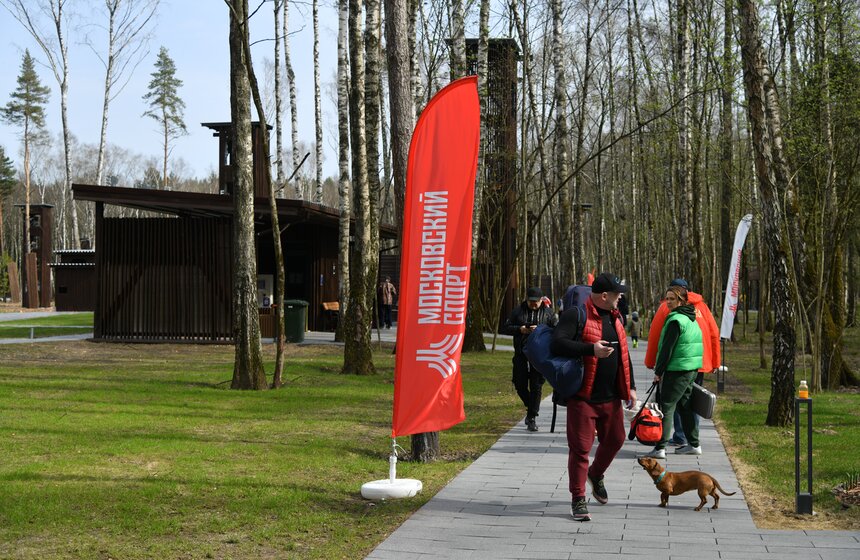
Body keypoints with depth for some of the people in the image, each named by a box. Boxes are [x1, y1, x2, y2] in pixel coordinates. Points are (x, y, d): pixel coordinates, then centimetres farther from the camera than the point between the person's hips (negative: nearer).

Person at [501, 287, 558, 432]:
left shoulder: (548, 312, 4)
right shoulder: (518, 311, 8)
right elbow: (505, 328, 6)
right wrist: (520, 329, -11)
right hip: (521, 355, 2)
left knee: (536, 386, -3)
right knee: (520, 385, 3)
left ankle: (532, 418, 3)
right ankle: (531, 408, 29)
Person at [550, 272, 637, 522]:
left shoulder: (615, 317, 14)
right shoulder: (576, 315, -11)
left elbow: (623, 353, 22)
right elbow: (557, 343, -21)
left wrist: (630, 386, 19)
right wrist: (591, 349, -26)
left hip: (611, 397, 7)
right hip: (583, 396, -7)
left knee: (614, 439, 16)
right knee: (580, 447, -3)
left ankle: (596, 474, 45)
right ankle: (578, 499, 8)